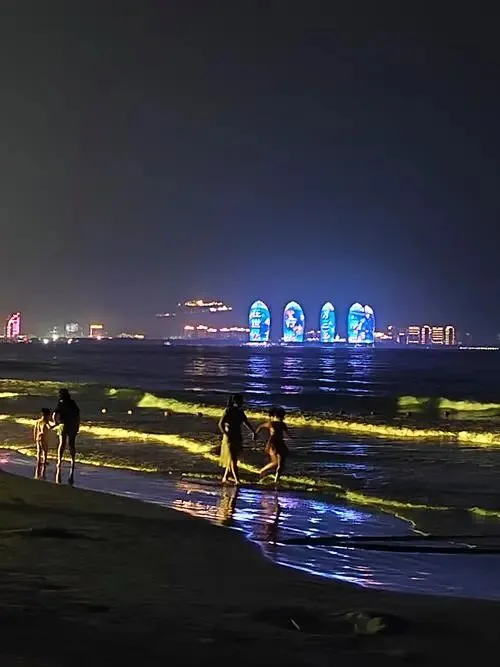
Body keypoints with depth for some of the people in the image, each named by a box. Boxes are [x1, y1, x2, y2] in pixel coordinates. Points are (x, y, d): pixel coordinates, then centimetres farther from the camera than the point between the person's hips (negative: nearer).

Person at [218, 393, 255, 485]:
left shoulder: (240, 411, 5)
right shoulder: (228, 411, -14)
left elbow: (246, 422, 16)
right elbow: (221, 424, -19)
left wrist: (254, 432, 7)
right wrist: (226, 435, -28)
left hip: (238, 438, 7)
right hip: (229, 439, -7)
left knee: (234, 459, 13)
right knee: (232, 460, -10)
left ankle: (225, 478, 27)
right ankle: (237, 480, -14)